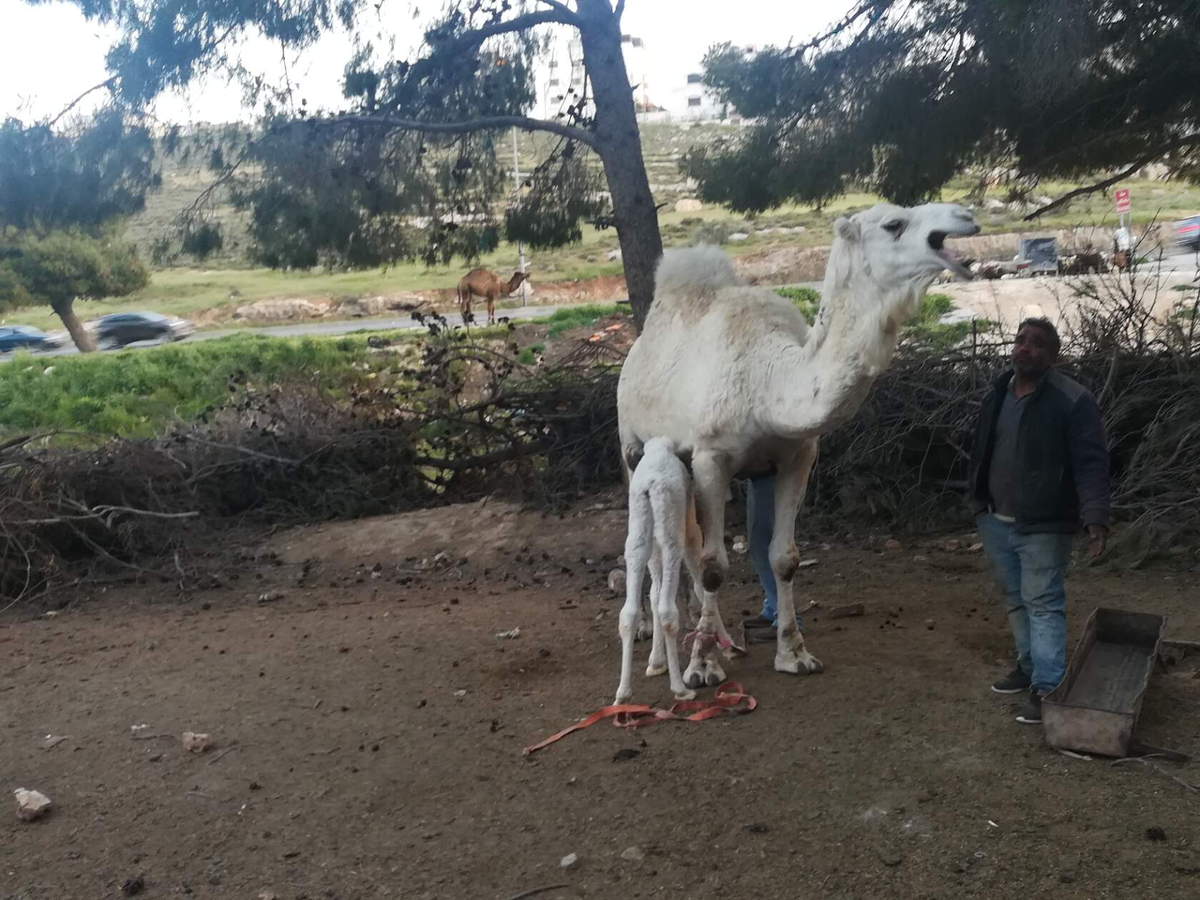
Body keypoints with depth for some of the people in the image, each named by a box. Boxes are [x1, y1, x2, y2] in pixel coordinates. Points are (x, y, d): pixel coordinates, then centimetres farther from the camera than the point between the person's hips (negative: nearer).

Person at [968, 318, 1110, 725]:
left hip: (1042, 525, -7)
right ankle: (1029, 665, 31)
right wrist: (978, 502, 17)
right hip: (996, 522, 7)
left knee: (1043, 603, -4)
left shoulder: (1073, 400, -12)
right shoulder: (997, 395, 9)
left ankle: (1047, 688, 0)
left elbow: (1091, 462, -15)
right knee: (1017, 601, 16)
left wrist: (1095, 516, -23)